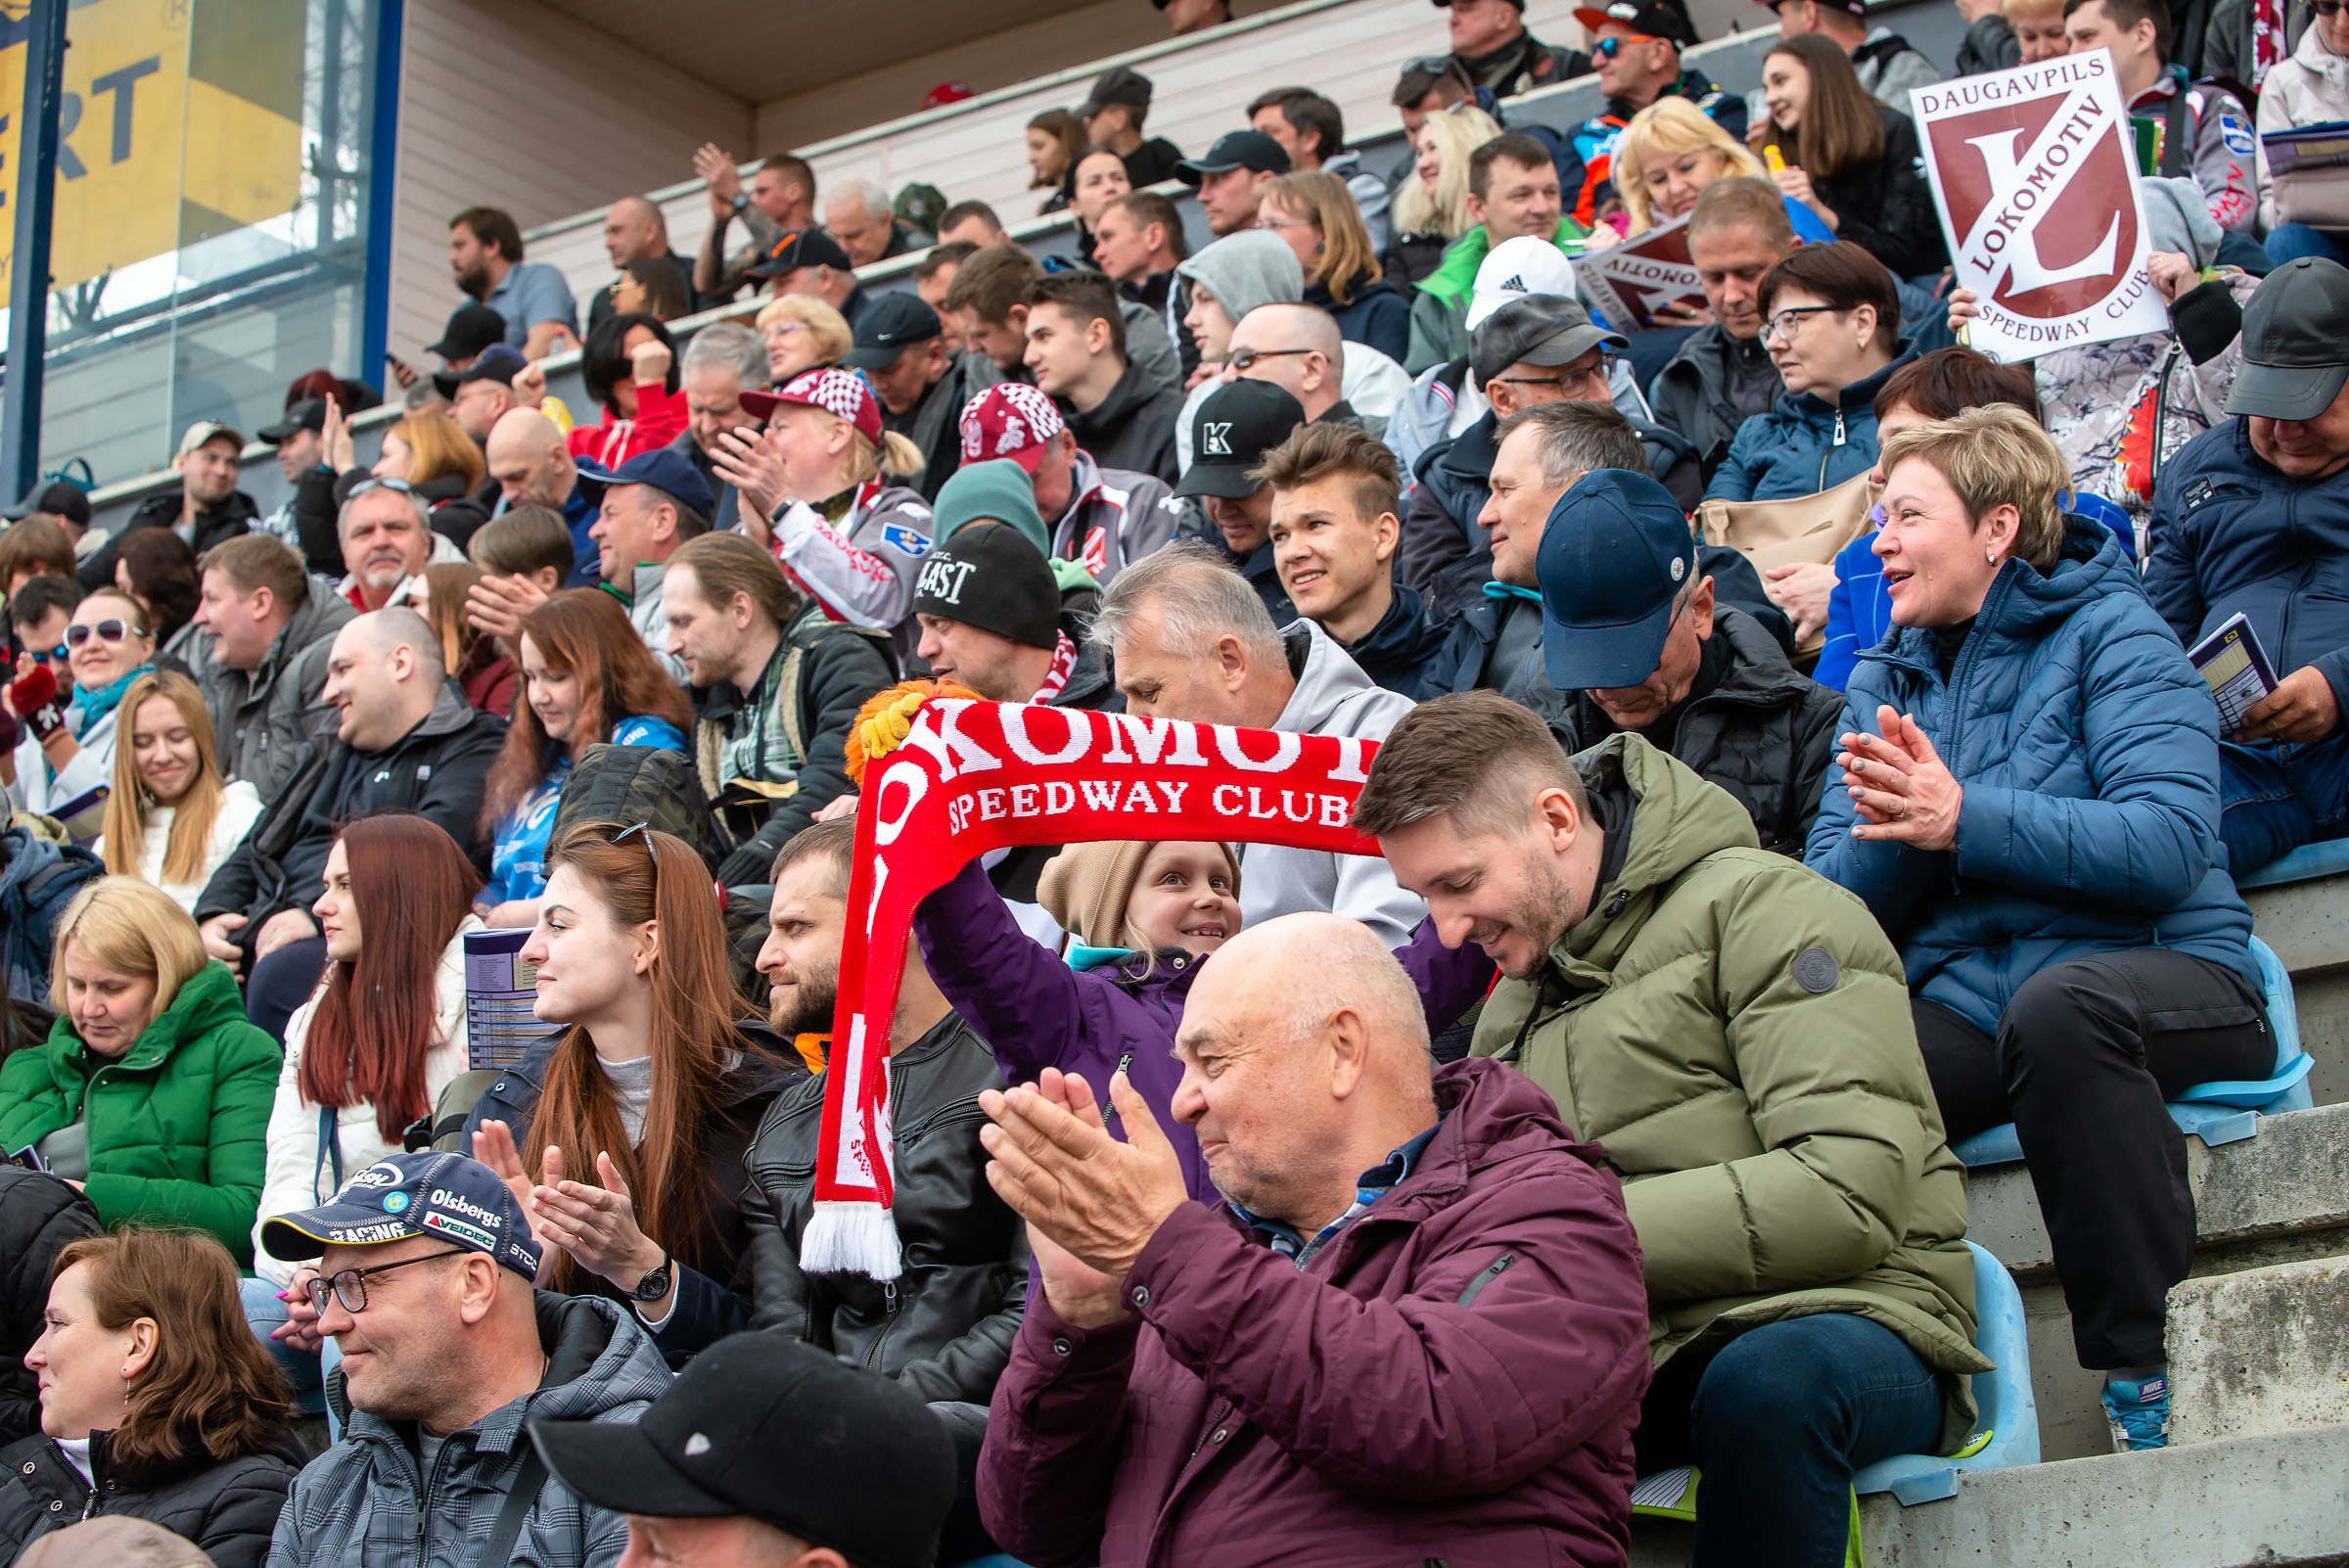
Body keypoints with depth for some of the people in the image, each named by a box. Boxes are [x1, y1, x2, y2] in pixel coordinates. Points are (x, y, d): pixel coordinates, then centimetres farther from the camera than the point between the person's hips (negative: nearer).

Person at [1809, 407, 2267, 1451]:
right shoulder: (1880, 682, 19)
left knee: (2057, 1004, -40)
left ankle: (2150, 1367, -28)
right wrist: (1894, 829, -12)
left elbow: (2170, 843, -15)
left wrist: (1963, 817, -20)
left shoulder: (2110, 633, 2)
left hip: (2161, 972, -4)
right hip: (1959, 1003, 4)